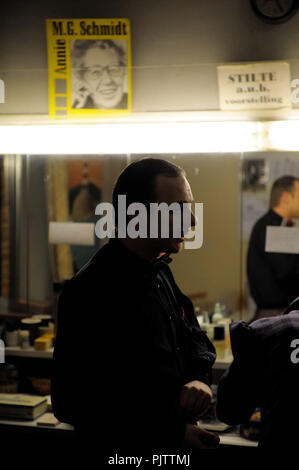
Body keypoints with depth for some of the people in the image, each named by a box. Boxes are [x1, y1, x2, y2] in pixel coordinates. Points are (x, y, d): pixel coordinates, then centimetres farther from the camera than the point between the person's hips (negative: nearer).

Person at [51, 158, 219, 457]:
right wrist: (172, 433, -22)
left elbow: (193, 332, 16)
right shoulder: (92, 294, -25)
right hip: (122, 451, -8)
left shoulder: (159, 270, 4)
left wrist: (199, 377, -7)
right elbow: (73, 404, -25)